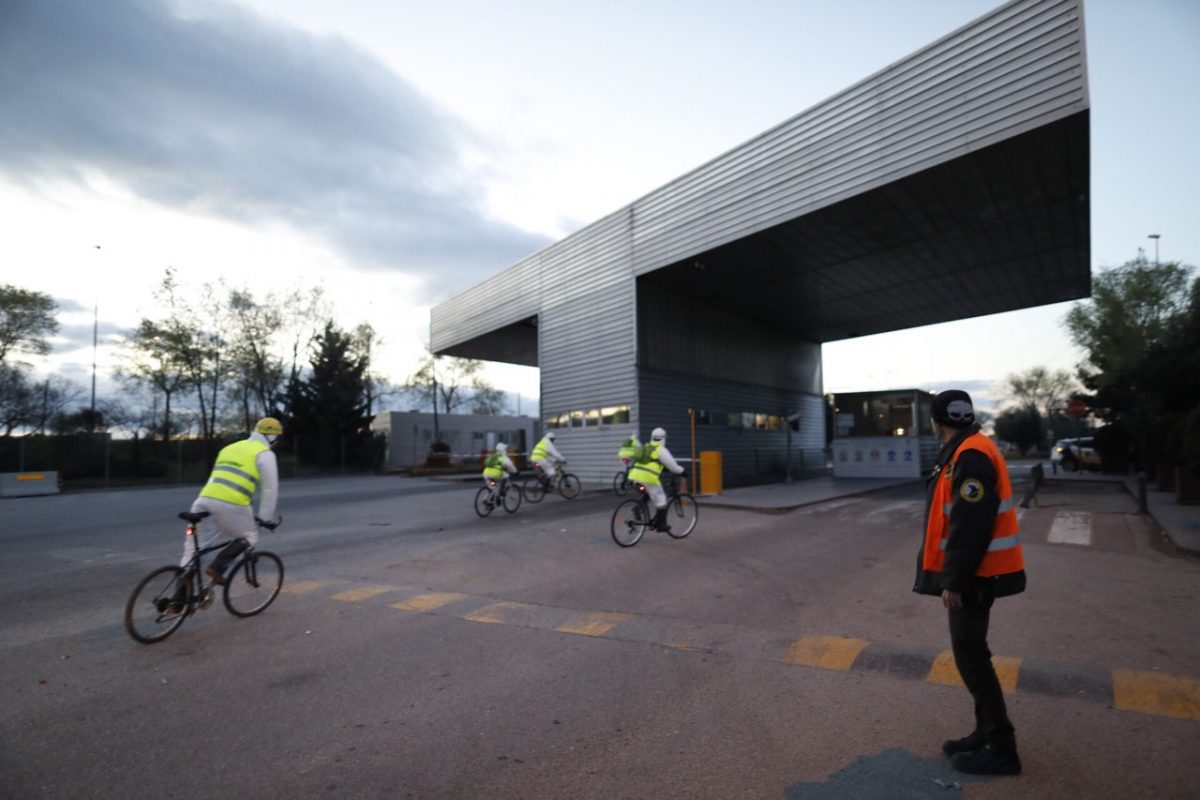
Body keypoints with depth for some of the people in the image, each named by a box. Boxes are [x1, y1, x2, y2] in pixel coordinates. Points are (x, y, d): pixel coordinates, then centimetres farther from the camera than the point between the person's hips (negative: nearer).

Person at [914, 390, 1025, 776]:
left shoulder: (970, 456, -21)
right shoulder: (964, 452, 11)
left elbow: (971, 526, -25)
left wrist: (954, 581, -21)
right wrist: (953, 575, 19)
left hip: (973, 576, -10)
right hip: (973, 573, 10)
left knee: (970, 657, 0)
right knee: (971, 654, 17)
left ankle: (1001, 750, 12)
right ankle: (986, 733, 29)